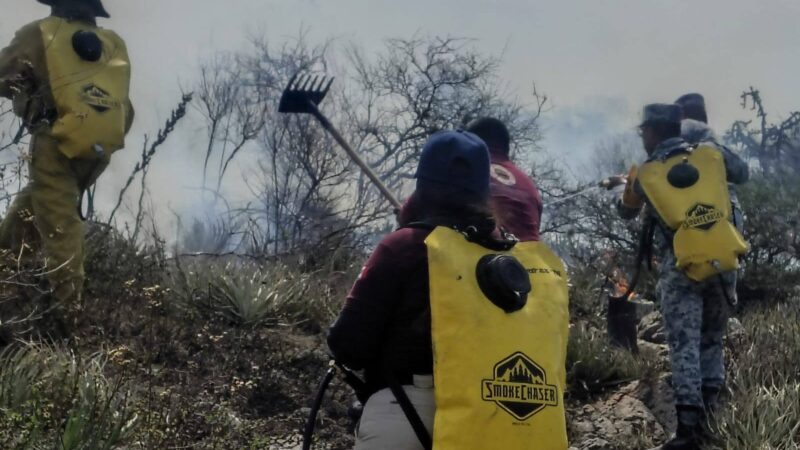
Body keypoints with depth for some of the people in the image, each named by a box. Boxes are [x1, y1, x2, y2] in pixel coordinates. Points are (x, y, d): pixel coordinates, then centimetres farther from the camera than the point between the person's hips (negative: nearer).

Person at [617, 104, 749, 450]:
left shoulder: (644, 176, 0)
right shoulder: (714, 155, 3)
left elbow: (626, 213, 19)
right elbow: (743, 174, 24)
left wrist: (629, 187, 38)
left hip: (680, 269, -3)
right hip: (723, 261, 3)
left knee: (684, 346, -3)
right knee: (711, 340, 18)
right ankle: (710, 413, 19)